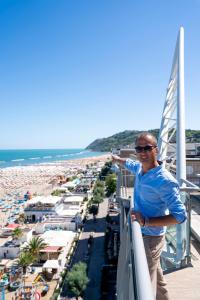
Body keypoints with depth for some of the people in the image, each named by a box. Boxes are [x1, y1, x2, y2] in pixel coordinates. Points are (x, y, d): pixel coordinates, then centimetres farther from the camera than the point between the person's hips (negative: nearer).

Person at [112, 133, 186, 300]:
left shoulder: (165, 181, -26)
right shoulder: (139, 168, -3)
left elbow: (180, 215, -26)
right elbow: (129, 163, 21)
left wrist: (146, 221, -30)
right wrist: (117, 159, 40)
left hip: (150, 237, -7)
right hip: (141, 233, 8)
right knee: (156, 278, 26)